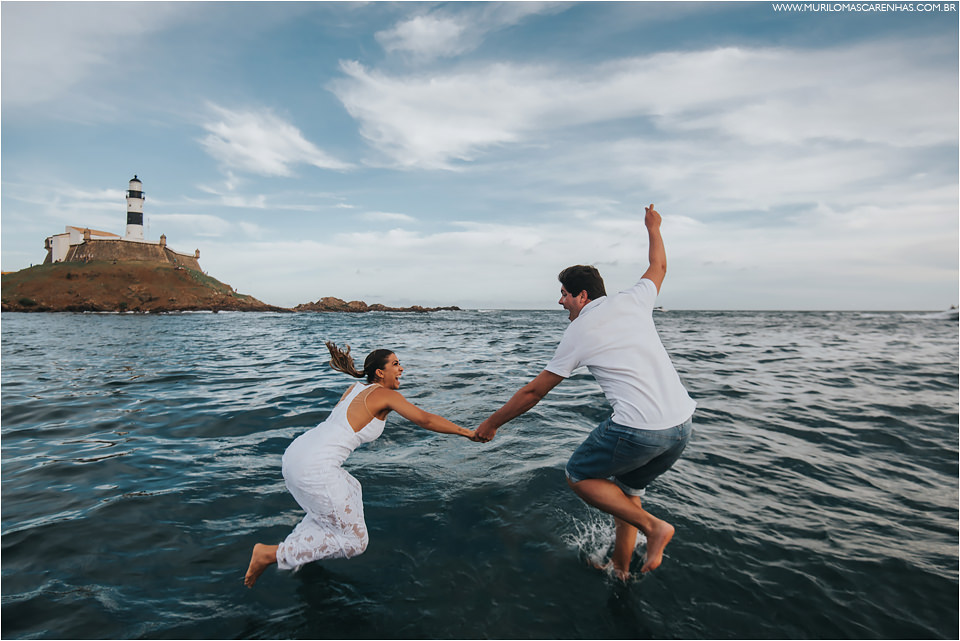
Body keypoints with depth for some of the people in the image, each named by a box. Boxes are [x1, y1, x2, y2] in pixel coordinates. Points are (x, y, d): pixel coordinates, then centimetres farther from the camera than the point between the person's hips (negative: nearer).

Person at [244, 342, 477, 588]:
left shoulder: (357, 388, 15)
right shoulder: (385, 395, -6)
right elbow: (425, 420, -6)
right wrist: (466, 432, 2)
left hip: (295, 453, 9)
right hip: (314, 469, -9)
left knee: (350, 489, 35)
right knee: (354, 542, 4)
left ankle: (296, 543, 28)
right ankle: (271, 554, 2)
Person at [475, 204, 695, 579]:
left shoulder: (577, 332, -3)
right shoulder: (633, 301, 8)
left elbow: (534, 391, 3)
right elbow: (659, 267, 31)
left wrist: (491, 423, 15)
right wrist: (653, 228, 48)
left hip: (637, 431, -7)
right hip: (682, 425, 8)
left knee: (578, 476, 15)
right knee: (627, 487, 26)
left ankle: (653, 526, 6)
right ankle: (619, 569, 37)